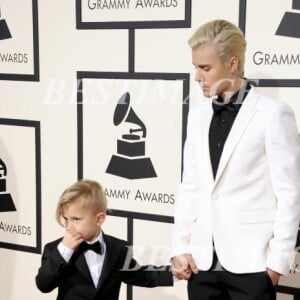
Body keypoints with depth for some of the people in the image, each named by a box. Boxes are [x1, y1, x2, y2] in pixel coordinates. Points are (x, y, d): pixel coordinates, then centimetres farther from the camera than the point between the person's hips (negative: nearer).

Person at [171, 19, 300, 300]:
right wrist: (180, 246, 5)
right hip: (202, 260, 5)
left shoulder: (273, 113, -8)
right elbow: (190, 184, 10)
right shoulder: (198, 112, 8)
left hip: (250, 262, -4)